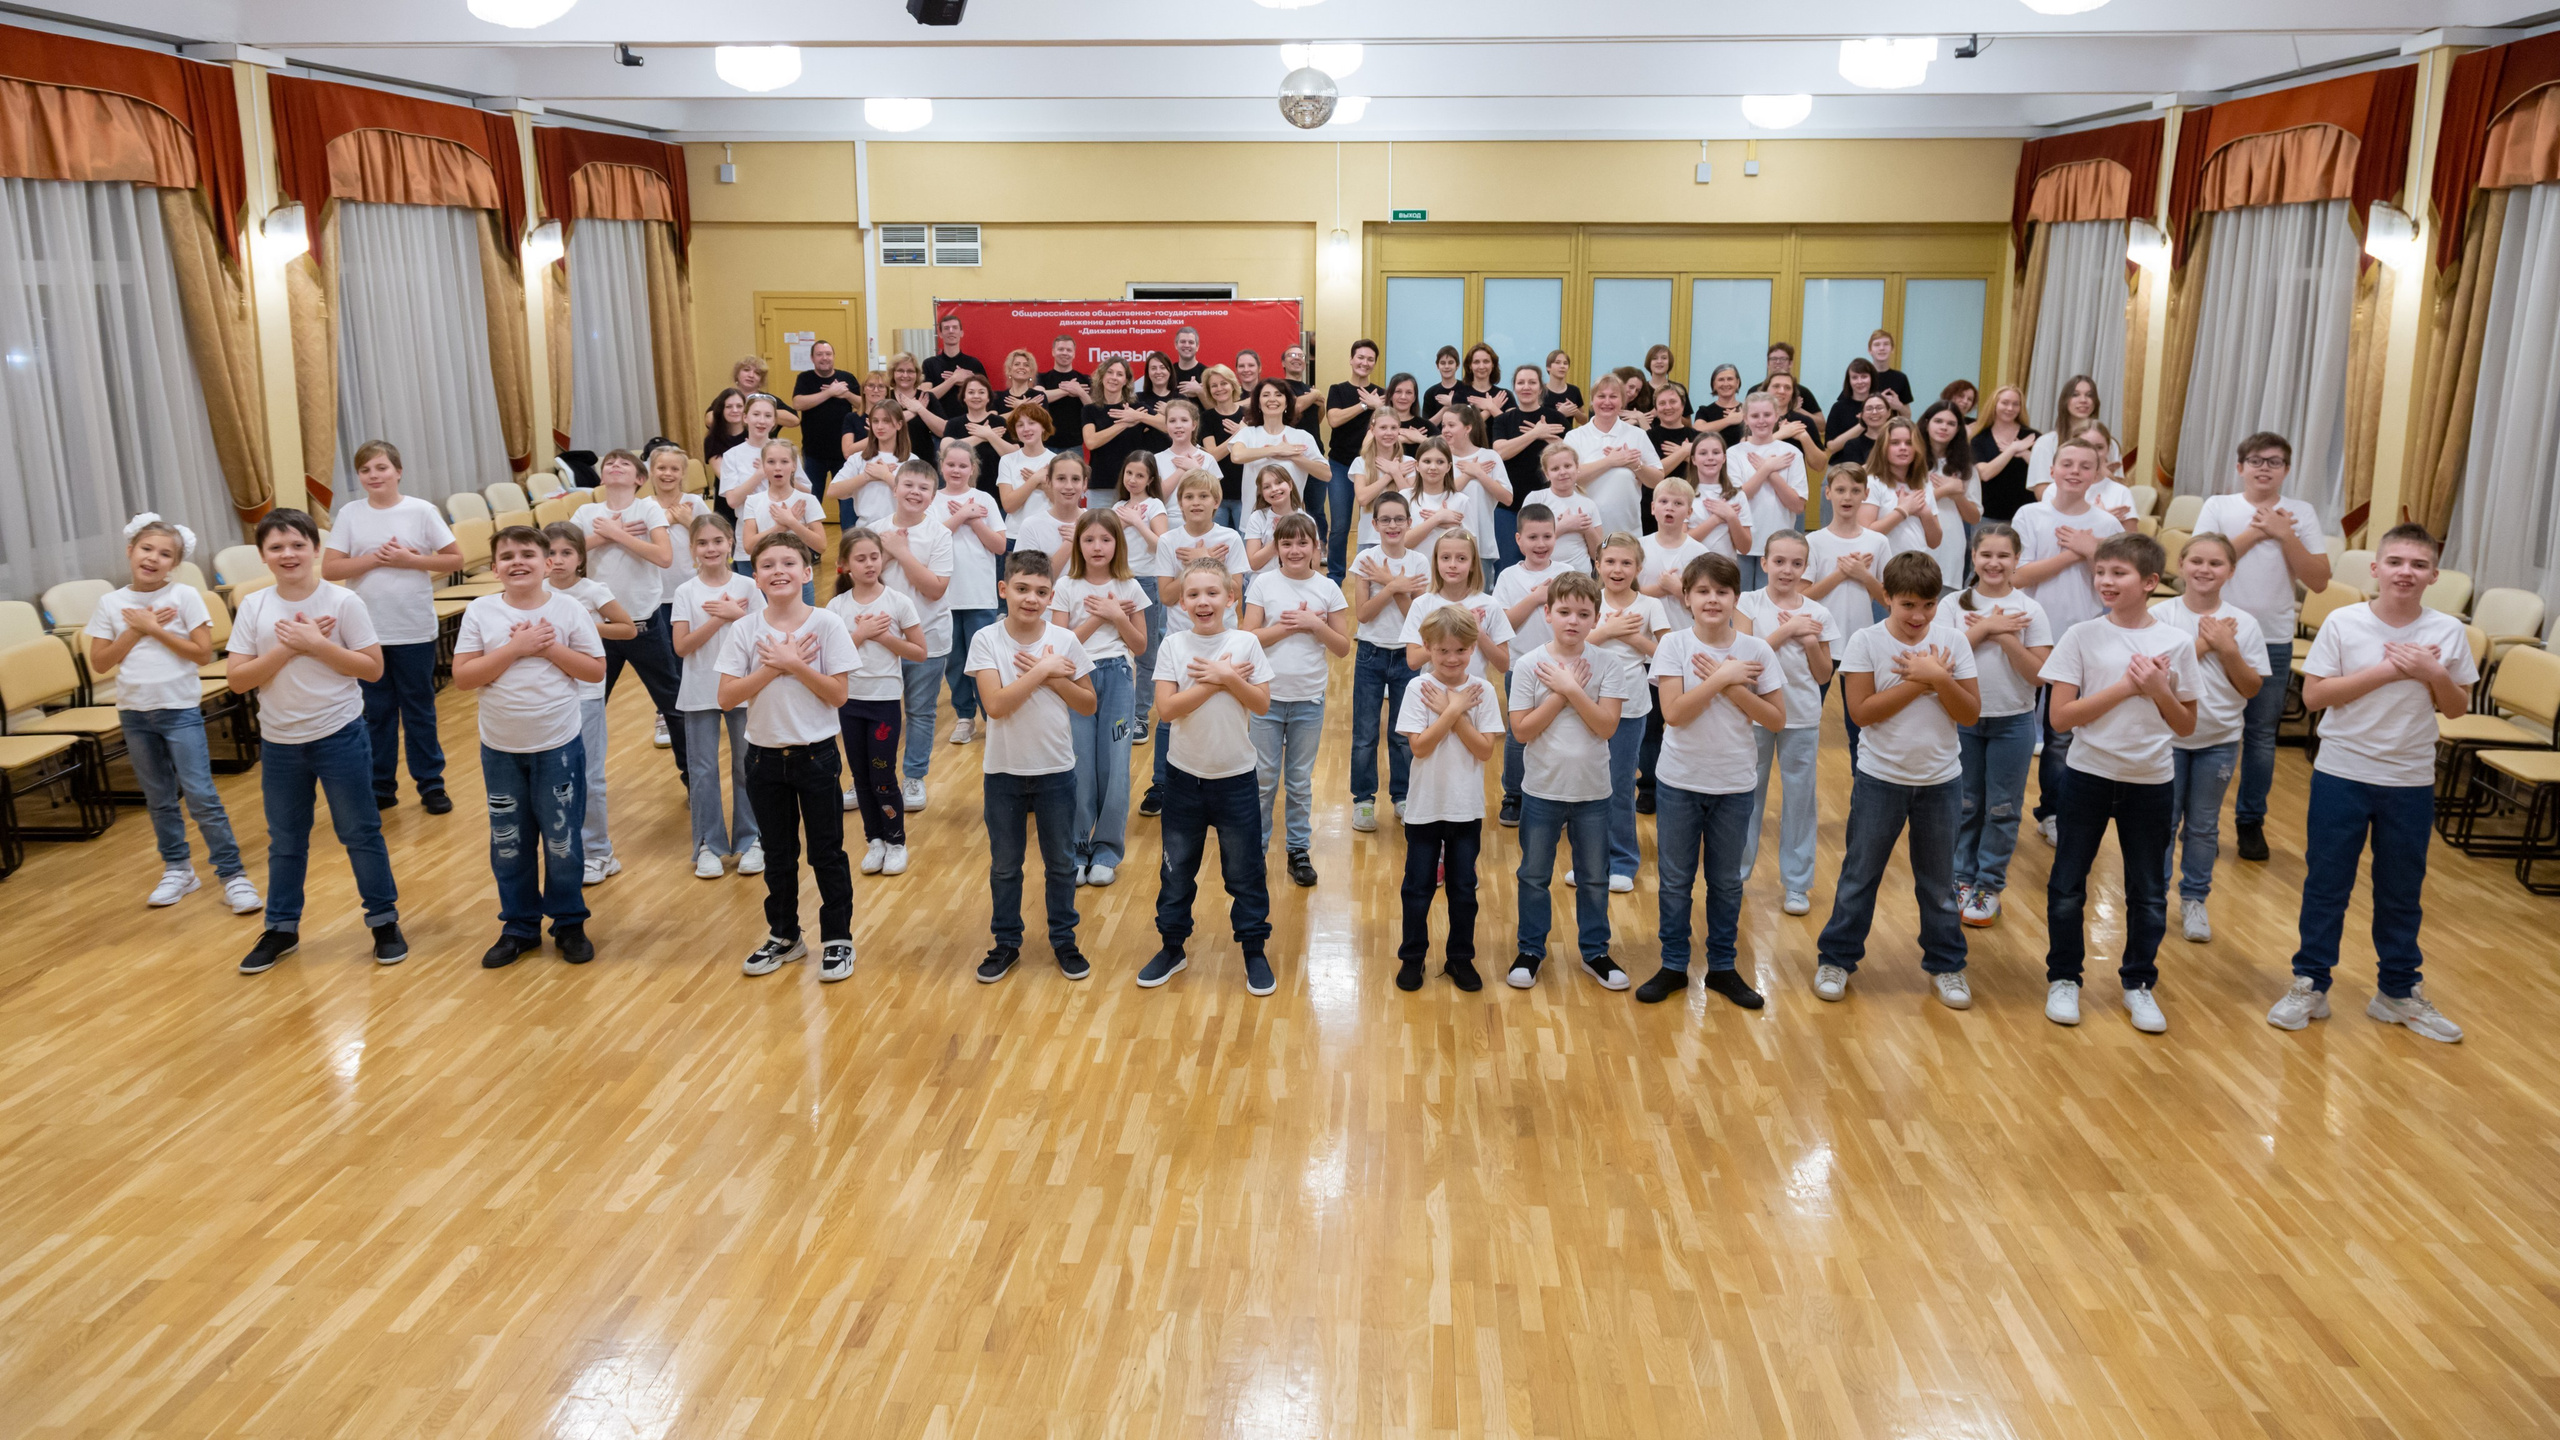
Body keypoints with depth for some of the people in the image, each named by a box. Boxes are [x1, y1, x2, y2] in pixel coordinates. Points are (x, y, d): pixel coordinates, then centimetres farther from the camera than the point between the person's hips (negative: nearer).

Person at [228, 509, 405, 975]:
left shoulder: (343, 602, -10)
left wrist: (315, 644, -19)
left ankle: (384, 920, 21)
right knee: (284, 841, 16)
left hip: (340, 737, -3)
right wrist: (288, 647, -18)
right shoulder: (253, 607, -3)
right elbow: (236, 680, -7)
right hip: (279, 743, 3)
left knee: (360, 832, 8)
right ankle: (281, 928, 29)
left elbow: (373, 668, -11)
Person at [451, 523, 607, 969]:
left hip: (559, 747, -2)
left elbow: (596, 670, -5)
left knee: (562, 842, 7)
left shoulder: (567, 609, -7)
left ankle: (569, 924, 24)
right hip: (500, 749, 2)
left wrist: (550, 648, -17)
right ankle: (519, 927, 27)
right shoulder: (480, 612, -5)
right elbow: (462, 677, -11)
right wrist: (514, 647, -18)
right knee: (508, 844, 12)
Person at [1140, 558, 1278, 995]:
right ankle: (1173, 948, 28)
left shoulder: (1245, 643, -6)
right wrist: (1217, 681, -18)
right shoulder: (1173, 645, -6)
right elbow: (1167, 708, -14)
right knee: (1177, 867, 13)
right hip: (1184, 774, 1)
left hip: (1235, 775, -1)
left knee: (1244, 869, 7)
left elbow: (1262, 703, -9)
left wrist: (1225, 677, -20)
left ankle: (1254, 950, 22)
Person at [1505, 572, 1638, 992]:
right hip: (1542, 788, -1)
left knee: (1594, 877, 13)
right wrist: (1561, 694, -17)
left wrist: (1571, 688, -19)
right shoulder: (1530, 665, -8)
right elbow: (1522, 730, -13)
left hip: (1592, 790, 1)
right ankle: (1531, 950, 27)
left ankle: (1595, 952, 29)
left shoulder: (1607, 666, -6)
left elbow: (1607, 725, -15)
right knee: (1534, 875, 12)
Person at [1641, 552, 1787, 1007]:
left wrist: (1731, 686, -16)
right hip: (1679, 781, -1)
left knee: (1726, 881, 12)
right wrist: (1722, 678, -20)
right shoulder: (1674, 645, -8)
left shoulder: (1755, 650, -5)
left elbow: (1776, 720, -6)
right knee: (1675, 879, 9)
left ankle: (1722, 966, 26)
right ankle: (1673, 966, 22)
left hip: (1734, 783, 1)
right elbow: (1673, 712, -18)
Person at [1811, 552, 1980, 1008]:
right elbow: (1862, 711, -17)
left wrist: (1938, 678, -21)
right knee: (1859, 874, 8)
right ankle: (1836, 959, 22)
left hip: (1940, 780, 2)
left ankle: (1946, 965, 29)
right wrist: (1919, 681, -19)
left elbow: (1971, 713, -7)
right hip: (1880, 777, -2)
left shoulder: (1952, 644, -3)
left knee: (1939, 881, 14)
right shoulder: (1866, 642, -9)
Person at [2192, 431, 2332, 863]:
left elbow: (2318, 581, -4)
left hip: (2274, 640, 1)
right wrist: (2254, 533, -14)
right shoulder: (2218, 507, -1)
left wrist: (2284, 534, -12)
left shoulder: (2301, 514, 3)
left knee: (2261, 734, 9)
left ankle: (2251, 822, 21)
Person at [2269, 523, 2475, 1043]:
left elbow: (2457, 709, 3)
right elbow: (2314, 694, -13)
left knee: (2403, 892, 13)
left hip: (2411, 782, 2)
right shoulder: (2344, 623, -9)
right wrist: (2387, 670, -19)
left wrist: (2433, 674, -16)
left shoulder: (2447, 632, -3)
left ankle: (2399, 991, 28)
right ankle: (2310, 985, 19)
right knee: (2326, 884, 7)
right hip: (2341, 775, -2)